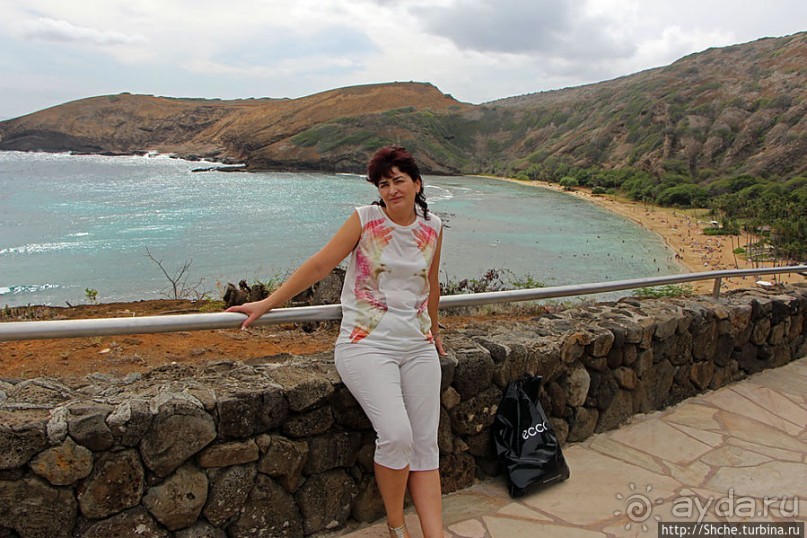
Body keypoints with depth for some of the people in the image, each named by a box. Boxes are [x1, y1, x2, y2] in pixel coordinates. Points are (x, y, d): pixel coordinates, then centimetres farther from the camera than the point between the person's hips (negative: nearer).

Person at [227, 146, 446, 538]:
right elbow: (319, 265, -4)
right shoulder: (365, 219, -4)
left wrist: (433, 328, 35)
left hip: (418, 346, 5)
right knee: (396, 434, -19)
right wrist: (266, 304, -6)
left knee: (426, 444, 0)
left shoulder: (432, 228, 8)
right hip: (366, 345, -4)